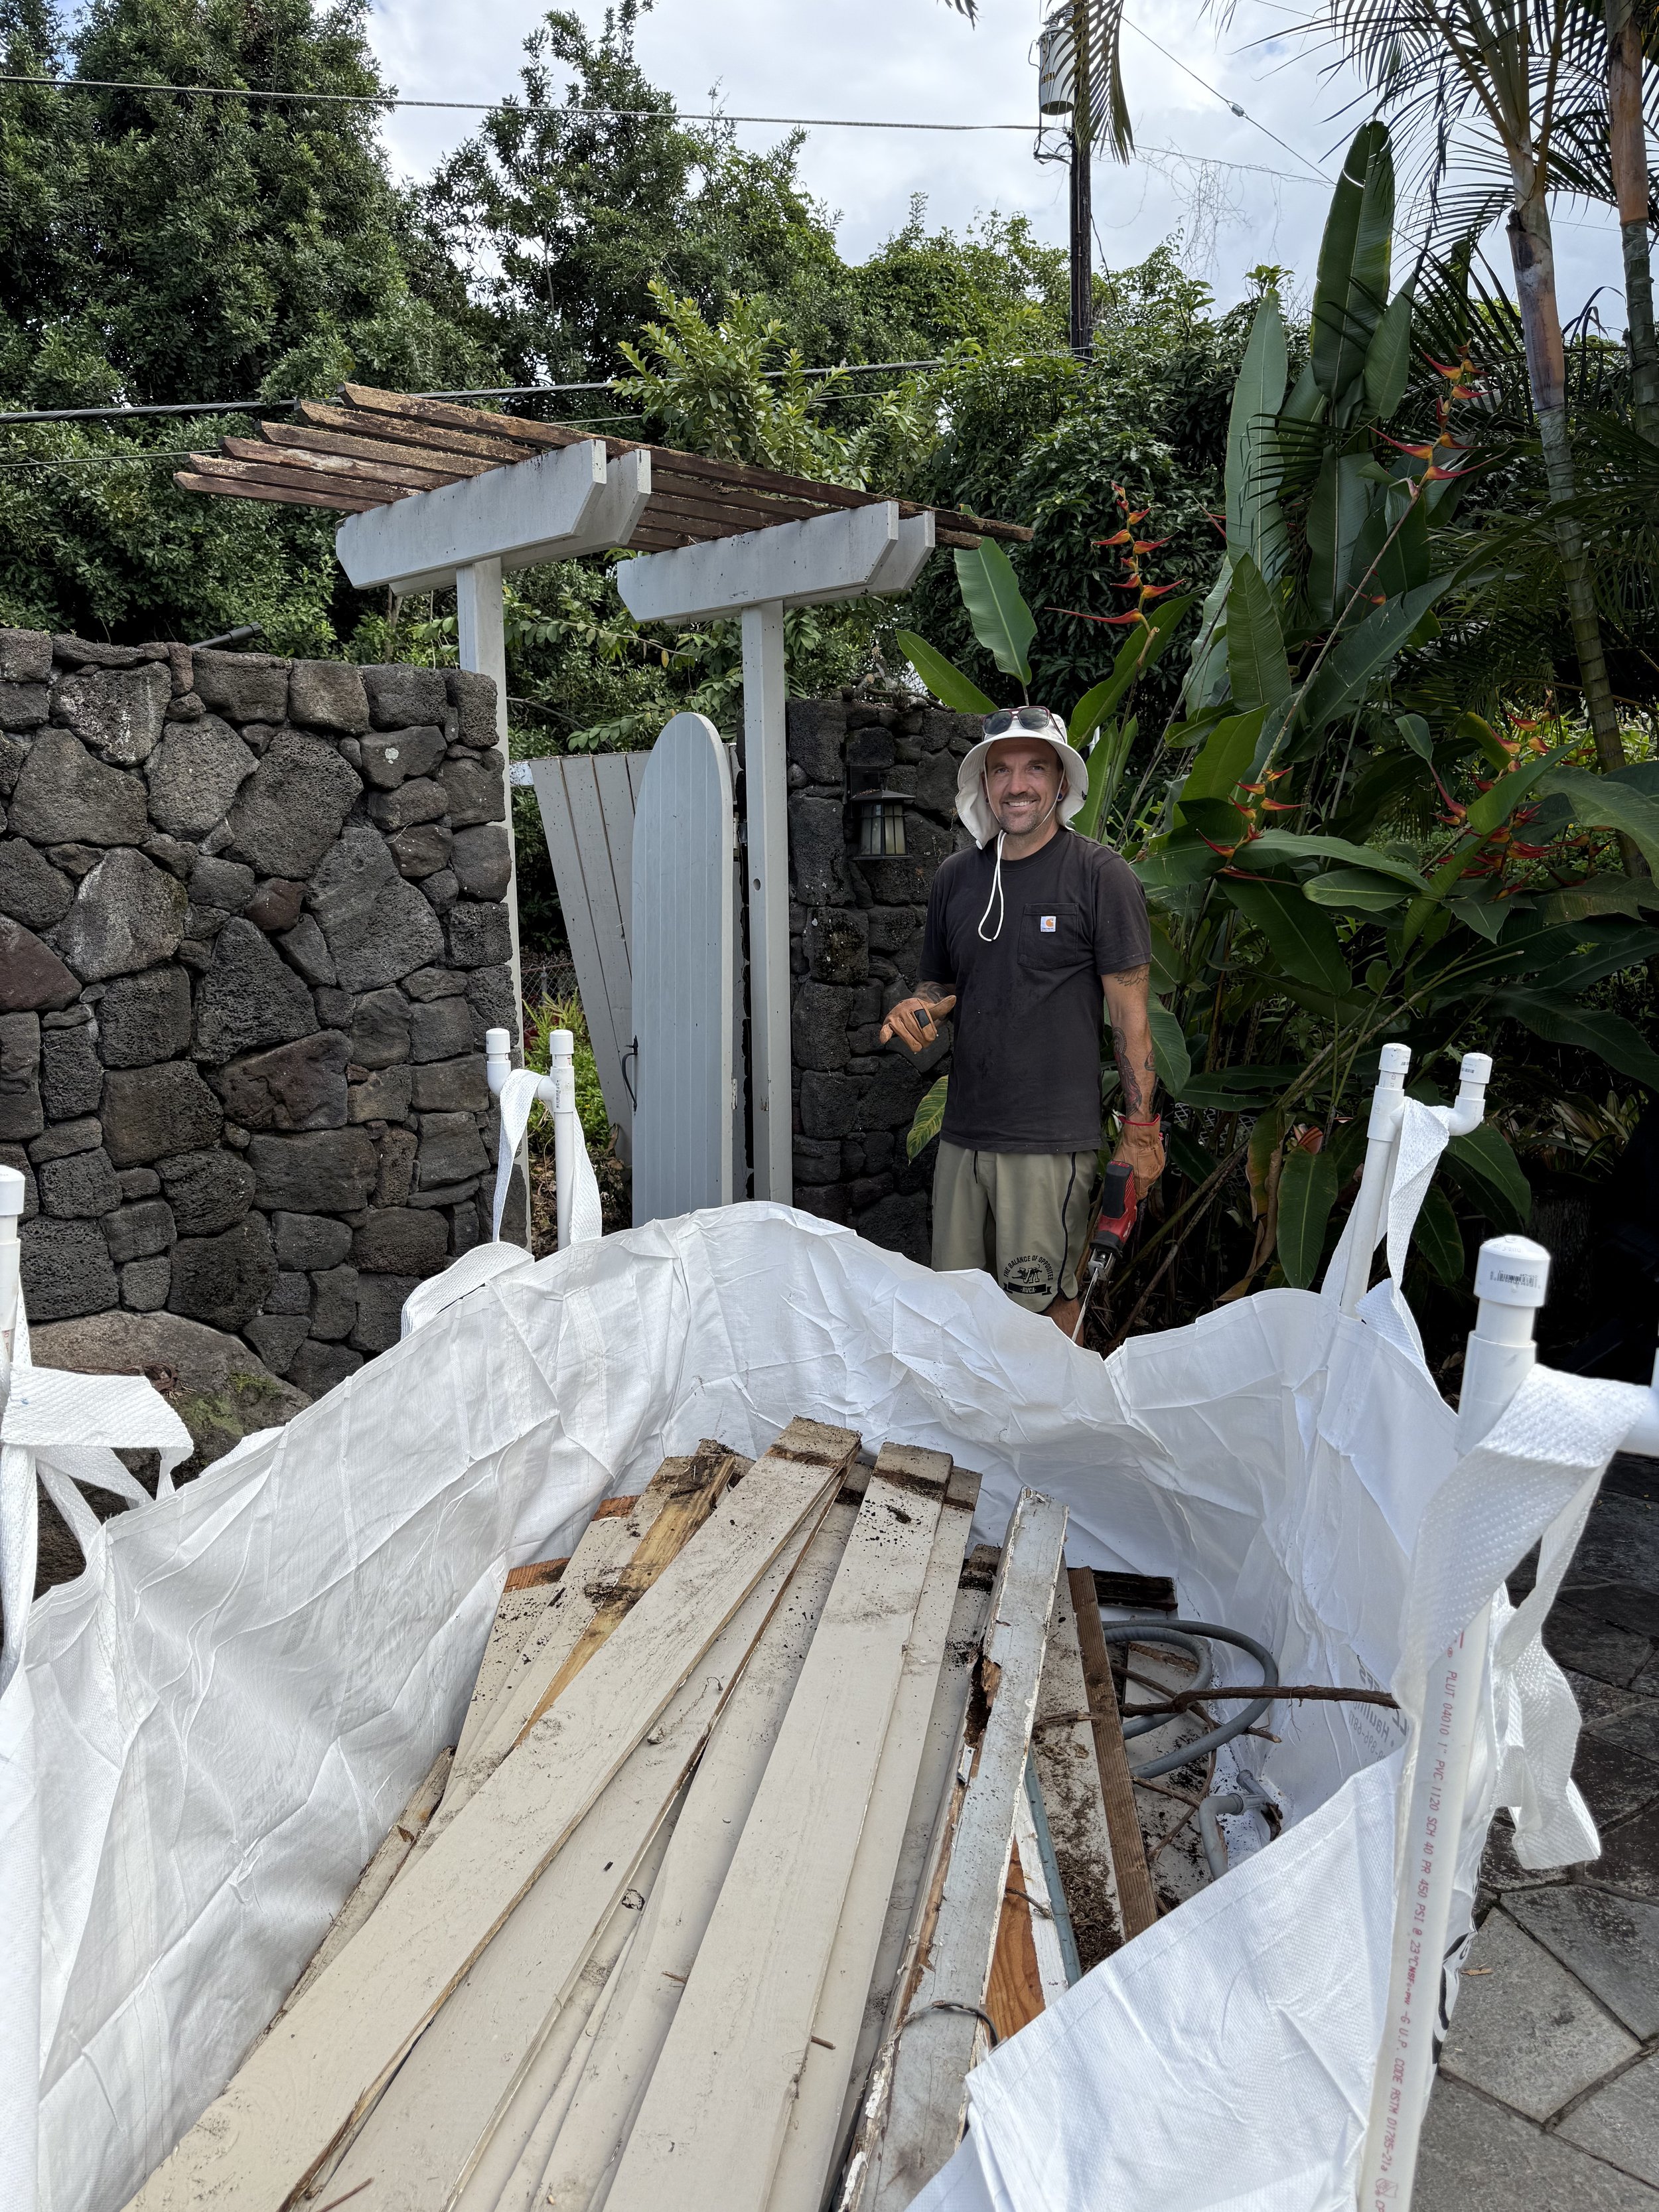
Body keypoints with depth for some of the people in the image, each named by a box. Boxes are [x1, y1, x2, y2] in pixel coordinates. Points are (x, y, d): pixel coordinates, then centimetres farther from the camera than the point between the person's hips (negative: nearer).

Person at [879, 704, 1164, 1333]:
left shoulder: (1100, 874, -5)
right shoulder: (956, 876, 11)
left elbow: (1130, 1013, -5)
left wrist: (1140, 1131, -7)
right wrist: (918, 1008, -1)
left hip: (1052, 1139, -5)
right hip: (962, 1133, 6)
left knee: (1043, 1305, -1)